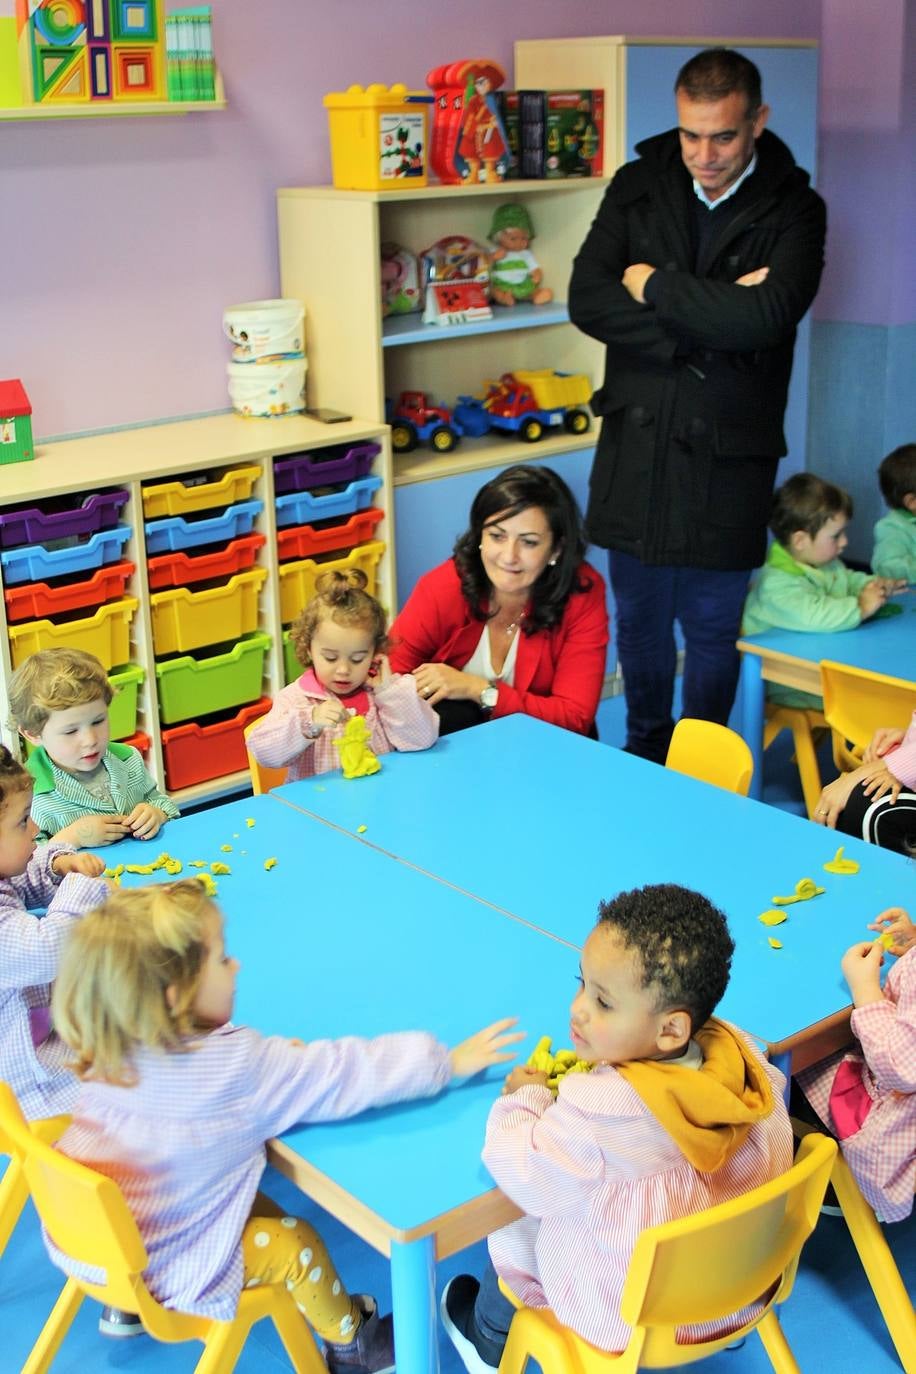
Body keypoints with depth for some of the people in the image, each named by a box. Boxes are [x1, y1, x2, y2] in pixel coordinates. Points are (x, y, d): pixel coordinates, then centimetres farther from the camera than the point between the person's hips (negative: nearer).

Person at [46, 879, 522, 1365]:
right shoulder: (234, 1065, -28)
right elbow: (341, 1074, -21)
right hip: (155, 1270, -7)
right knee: (294, 1243, 10)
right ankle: (350, 1344, 32)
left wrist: (272, 1058, -1)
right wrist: (447, 1061, -10)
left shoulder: (114, 1047, -8)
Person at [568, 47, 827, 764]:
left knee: (713, 627, 8)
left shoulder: (794, 209, -5)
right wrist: (709, 325, -17)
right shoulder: (640, 186, 3)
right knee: (638, 618, 14)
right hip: (637, 443, 3)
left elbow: (768, 315, -23)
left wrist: (653, 285, -13)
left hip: (728, 455, -2)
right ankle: (644, 758, 35)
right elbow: (587, 299, -9)